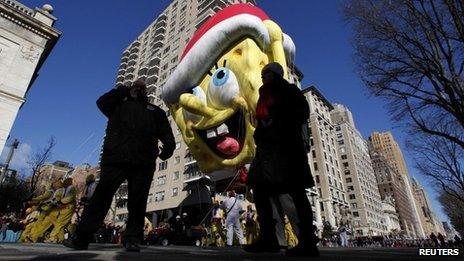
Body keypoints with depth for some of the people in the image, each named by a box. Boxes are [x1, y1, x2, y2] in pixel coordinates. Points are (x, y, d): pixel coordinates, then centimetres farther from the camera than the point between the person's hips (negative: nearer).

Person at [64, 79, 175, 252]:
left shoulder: (155, 111, 25)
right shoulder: (120, 104, 28)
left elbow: (166, 133, 12)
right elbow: (102, 102, 8)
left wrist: (168, 145, -8)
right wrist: (125, 90, 17)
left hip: (143, 163, 0)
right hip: (115, 158, 0)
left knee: (137, 203, 0)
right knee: (101, 197, -4)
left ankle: (132, 239, 8)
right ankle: (82, 237, 4)